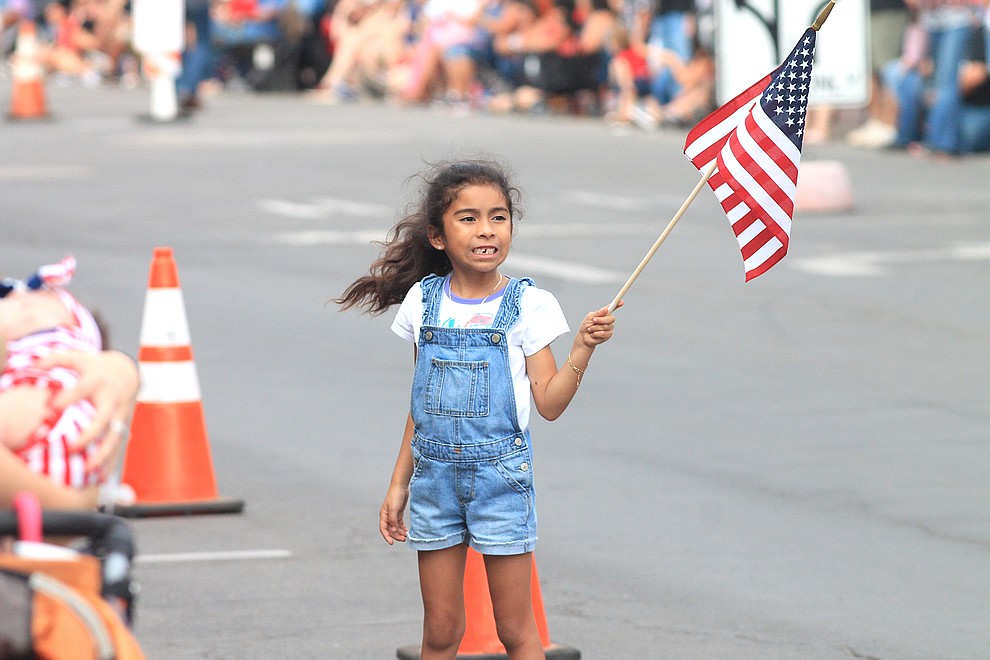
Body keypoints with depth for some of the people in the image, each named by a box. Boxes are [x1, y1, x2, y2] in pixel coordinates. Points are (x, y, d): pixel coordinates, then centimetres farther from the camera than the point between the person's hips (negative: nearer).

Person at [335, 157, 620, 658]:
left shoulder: (527, 305, -4)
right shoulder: (423, 301, 5)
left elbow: (549, 404, -6)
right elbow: (421, 407, 12)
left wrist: (582, 350, -21)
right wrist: (399, 484, 13)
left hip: (501, 478, -3)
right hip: (435, 477, 3)